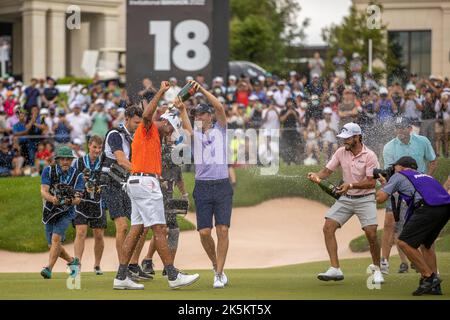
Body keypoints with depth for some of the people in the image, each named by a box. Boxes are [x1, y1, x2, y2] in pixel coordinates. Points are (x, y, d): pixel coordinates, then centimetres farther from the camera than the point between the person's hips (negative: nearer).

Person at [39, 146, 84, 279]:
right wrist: (53, 199, -40)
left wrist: (70, 201, -39)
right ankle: (72, 261, 33)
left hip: (66, 212, -3)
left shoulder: (77, 176, -9)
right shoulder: (49, 171, -9)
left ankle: (49, 268, -28)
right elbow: (43, 191, -19)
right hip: (50, 211, 3)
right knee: (52, 246, 9)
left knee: (56, 238, -25)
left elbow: (78, 199, -15)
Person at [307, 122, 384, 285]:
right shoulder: (341, 152, 0)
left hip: (365, 198, -5)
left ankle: (376, 269, 8)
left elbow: (372, 182, -17)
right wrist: (317, 176, -18)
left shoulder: (369, 156, -14)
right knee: (328, 227, -10)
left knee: (371, 233, -16)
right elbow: (327, 170, 4)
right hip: (345, 198, 5)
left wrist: (351, 185, -28)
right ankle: (335, 269, -9)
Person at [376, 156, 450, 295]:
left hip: (429, 208, -8)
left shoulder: (399, 176, 18)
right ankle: (434, 285, 16)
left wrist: (383, 185, 36)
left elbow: (380, 198, 13)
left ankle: (428, 276, -6)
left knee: (404, 243, -3)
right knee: (426, 244, 23)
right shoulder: (425, 176, 37)